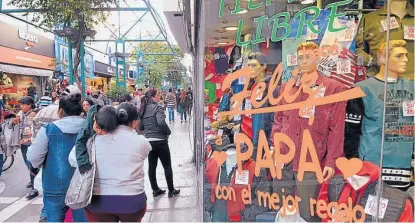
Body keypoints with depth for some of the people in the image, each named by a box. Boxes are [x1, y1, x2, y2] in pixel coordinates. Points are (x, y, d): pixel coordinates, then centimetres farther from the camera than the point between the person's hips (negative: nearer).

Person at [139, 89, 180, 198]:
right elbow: (161, 122, -27)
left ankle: (155, 190, 23)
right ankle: (171, 191, 14)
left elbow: (140, 127, 12)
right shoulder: (157, 107, -13)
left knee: (152, 166, 13)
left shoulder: (143, 110, 8)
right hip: (160, 141, -6)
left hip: (148, 141, 7)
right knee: (167, 166, 6)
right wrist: (168, 132, -11)